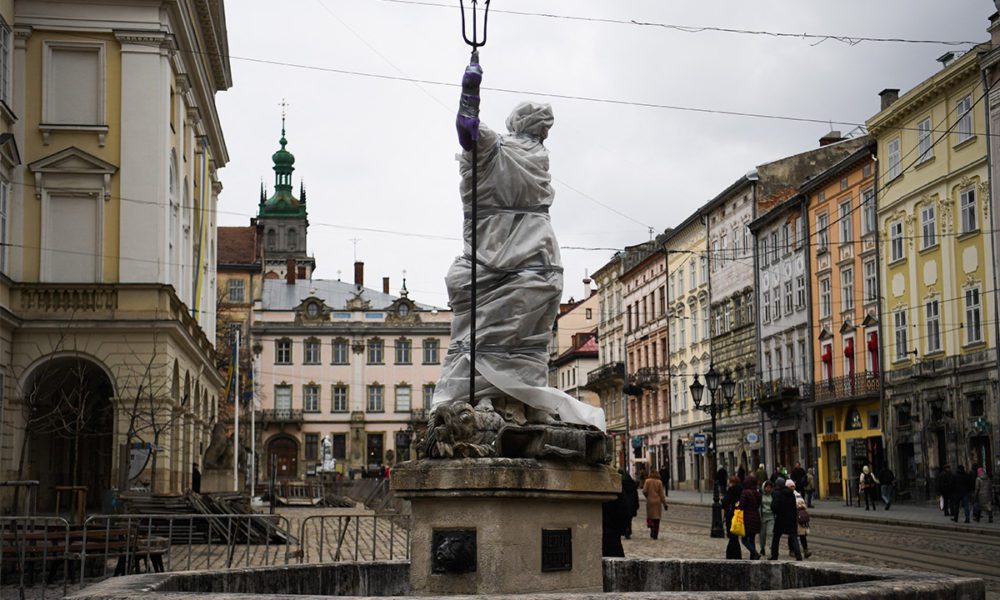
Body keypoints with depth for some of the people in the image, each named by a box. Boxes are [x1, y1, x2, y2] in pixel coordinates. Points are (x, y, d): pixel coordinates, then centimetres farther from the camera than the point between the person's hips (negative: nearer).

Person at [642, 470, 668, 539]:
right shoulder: (659, 482, -4)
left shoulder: (647, 481, -4)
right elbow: (661, 494, -4)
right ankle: (655, 535, 5)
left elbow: (644, 491, -10)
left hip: (649, 501, 0)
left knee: (650, 516, 17)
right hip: (657, 501, 0)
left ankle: (651, 525, -12)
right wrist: (664, 503, 2)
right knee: (657, 518, 7)